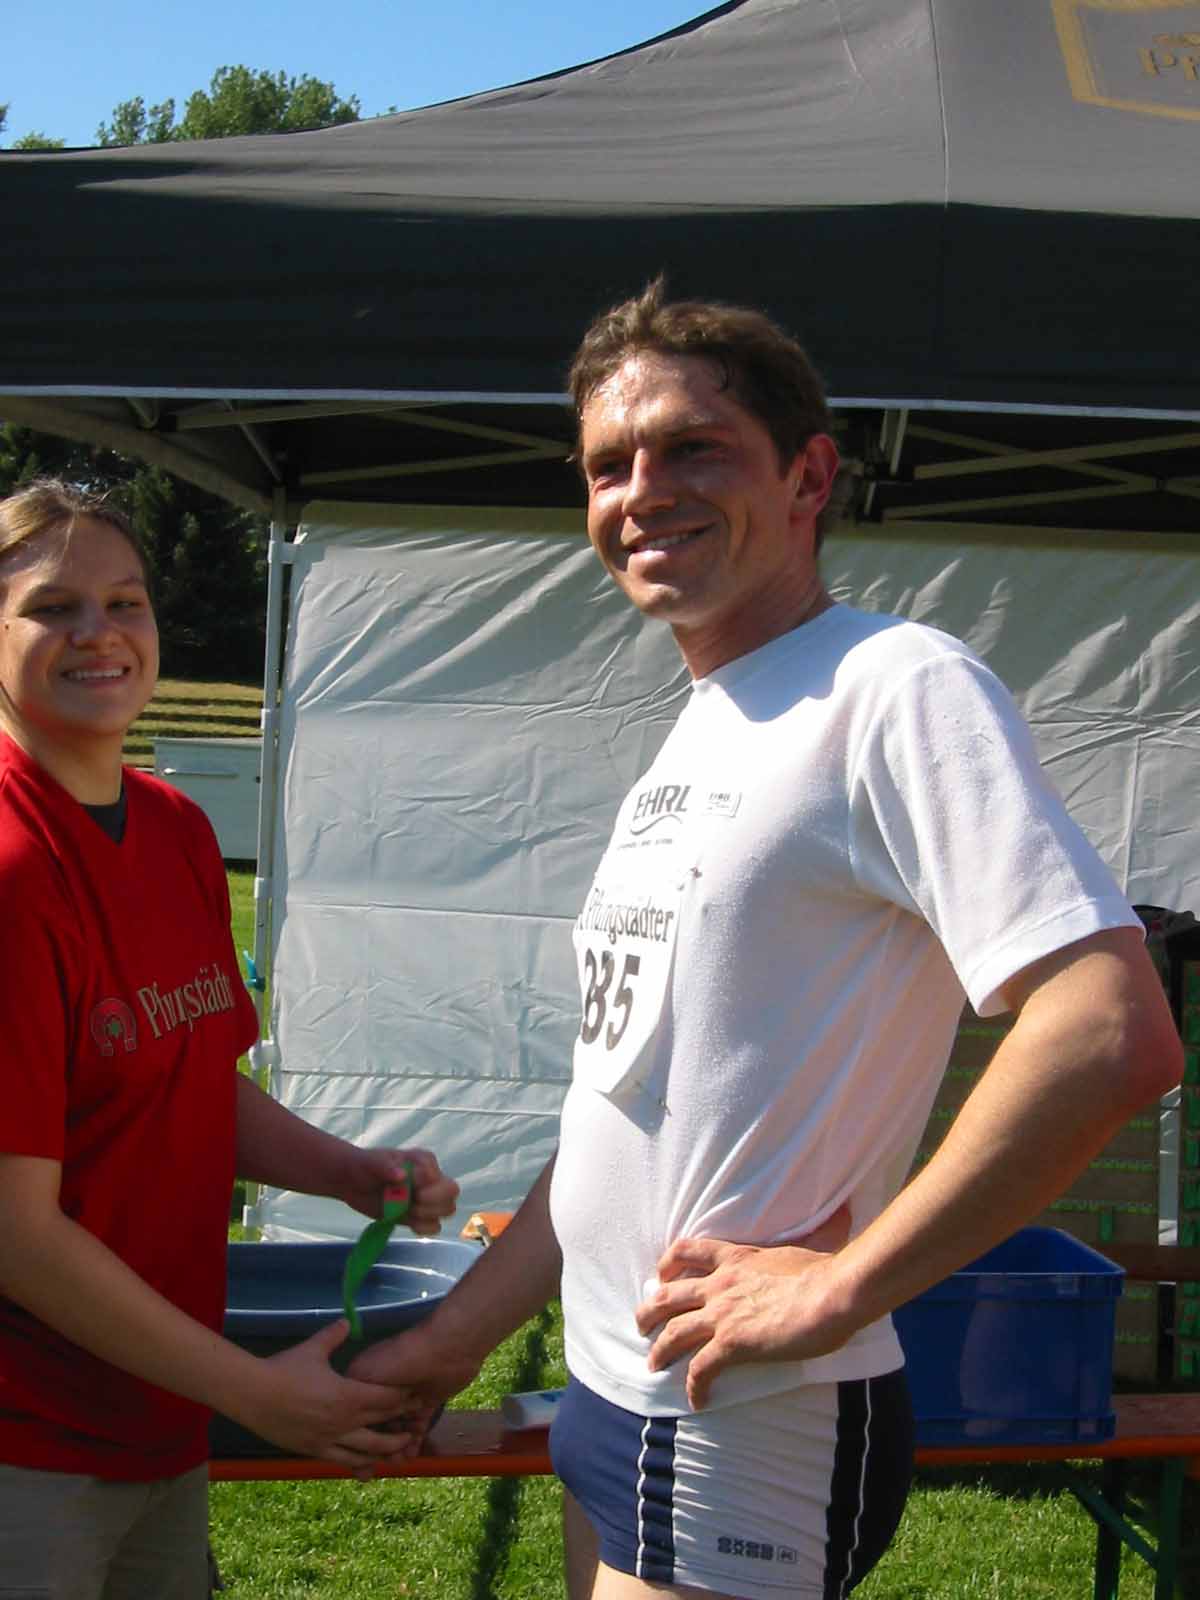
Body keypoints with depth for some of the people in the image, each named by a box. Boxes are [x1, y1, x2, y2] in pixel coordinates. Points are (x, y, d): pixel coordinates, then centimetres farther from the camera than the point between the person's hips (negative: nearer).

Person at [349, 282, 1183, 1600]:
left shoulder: (897, 689, -16)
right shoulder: (697, 737, 12)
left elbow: (1115, 1038, -27)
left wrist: (836, 1287, -22)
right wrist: (457, 1335, 16)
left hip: (750, 1436, -8)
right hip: (614, 1390, 9)